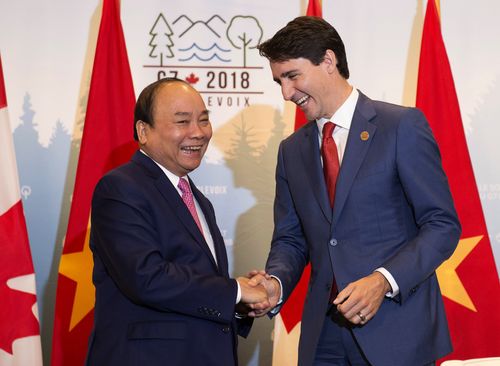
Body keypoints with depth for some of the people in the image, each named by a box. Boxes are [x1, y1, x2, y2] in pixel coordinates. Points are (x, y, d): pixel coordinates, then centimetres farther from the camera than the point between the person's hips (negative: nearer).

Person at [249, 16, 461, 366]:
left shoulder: (403, 126, -5)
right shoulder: (292, 150, 12)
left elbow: (443, 225, -8)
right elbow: (290, 238, 13)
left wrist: (383, 281, -20)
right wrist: (276, 283, -8)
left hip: (397, 331, -4)